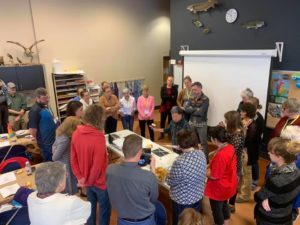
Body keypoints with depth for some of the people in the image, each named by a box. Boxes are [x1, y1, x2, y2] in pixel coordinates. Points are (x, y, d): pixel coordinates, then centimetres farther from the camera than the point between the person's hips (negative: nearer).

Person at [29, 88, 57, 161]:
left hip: (54, 140, 9)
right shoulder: (35, 110, -21)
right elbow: (32, 130, -22)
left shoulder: (45, 106, 7)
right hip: (47, 143, -9)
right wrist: (40, 139, -8)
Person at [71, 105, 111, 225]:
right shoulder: (98, 137, -29)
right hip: (99, 181, -6)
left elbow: (73, 159, -2)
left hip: (86, 179, 7)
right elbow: (97, 165, -27)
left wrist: (80, 177, 2)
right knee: (104, 208, 17)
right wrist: (88, 182, -12)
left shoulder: (76, 134, -8)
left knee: (91, 205, 27)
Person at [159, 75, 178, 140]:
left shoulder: (175, 88, 0)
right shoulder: (163, 88, 1)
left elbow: (175, 97, -13)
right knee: (162, 121, 5)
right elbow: (162, 96, -12)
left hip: (172, 107, -1)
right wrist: (171, 97, -17)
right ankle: (162, 134, 18)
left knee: (170, 121, 8)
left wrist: (167, 97, -18)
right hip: (164, 106, 1)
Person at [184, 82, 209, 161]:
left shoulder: (205, 99, -14)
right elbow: (186, 109, -5)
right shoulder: (192, 98, 5)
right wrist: (196, 109, -16)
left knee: (203, 142, 5)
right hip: (192, 123, 6)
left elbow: (200, 112, -23)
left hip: (201, 124, -6)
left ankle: (206, 159, 18)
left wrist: (191, 110, -8)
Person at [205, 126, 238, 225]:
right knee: (224, 205, 30)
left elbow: (214, 176, -26)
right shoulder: (230, 147, -8)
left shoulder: (220, 155, -35)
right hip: (228, 185, 9)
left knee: (217, 210, 16)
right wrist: (210, 166, 5)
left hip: (219, 189, -9)